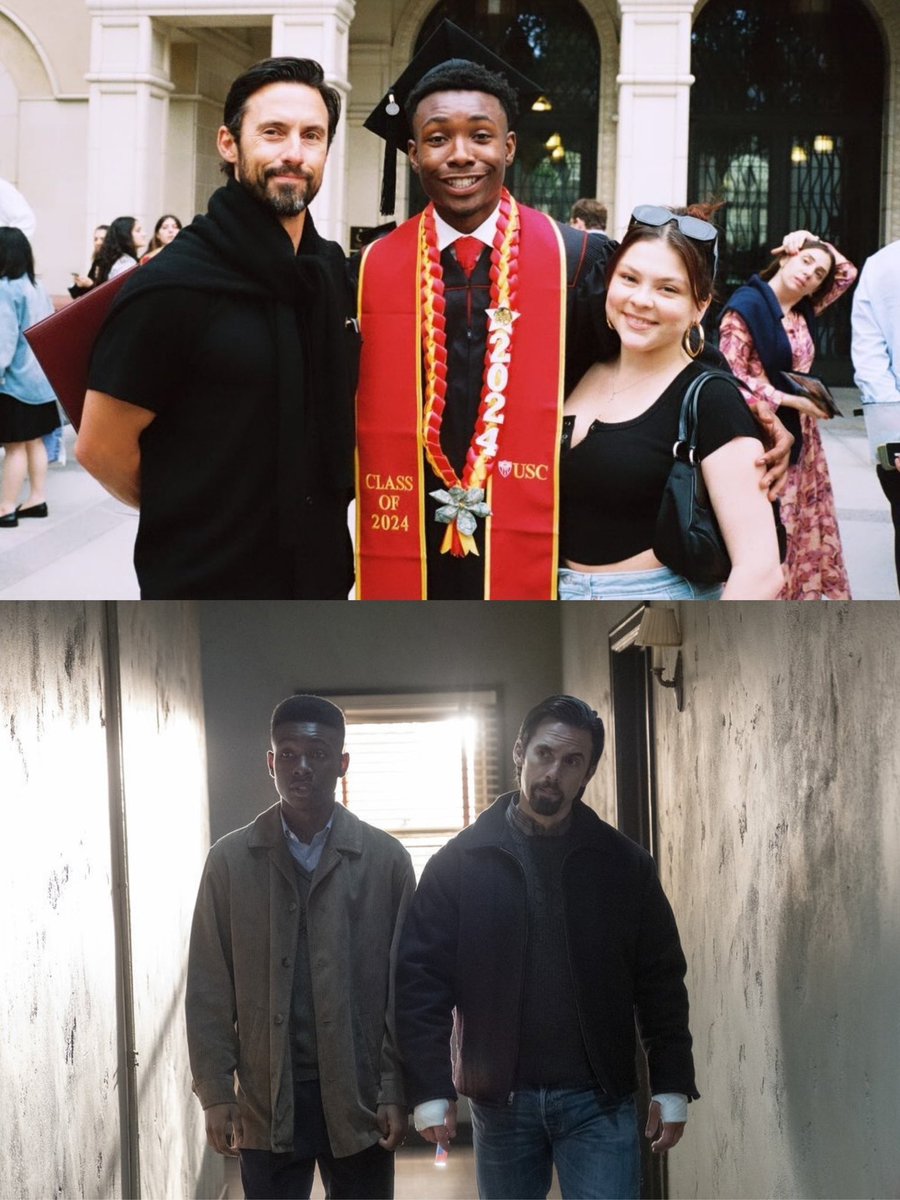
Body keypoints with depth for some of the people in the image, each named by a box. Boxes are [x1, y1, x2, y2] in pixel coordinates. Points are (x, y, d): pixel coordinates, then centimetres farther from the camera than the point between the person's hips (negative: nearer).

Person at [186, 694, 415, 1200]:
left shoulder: (385, 859, 2)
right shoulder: (231, 860, 3)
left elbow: (404, 985, 1)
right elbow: (209, 990, 2)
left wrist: (396, 1091, -4)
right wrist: (217, 1092, -3)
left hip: (358, 1100, 0)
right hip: (266, 1101, 0)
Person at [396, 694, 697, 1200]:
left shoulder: (623, 863, 3)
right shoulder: (461, 862, -1)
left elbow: (661, 981, 6)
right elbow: (422, 979, -2)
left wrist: (672, 1086, 1)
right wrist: (430, 1089, -8)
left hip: (599, 1100, 0)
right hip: (501, 1100, 0)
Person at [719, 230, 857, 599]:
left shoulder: (804, 311, 10)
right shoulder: (746, 306, -12)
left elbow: (847, 273, 24)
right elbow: (732, 379, -17)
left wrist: (816, 240, 8)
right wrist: (792, 400, -17)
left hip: (801, 439, 8)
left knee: (805, 531, 11)